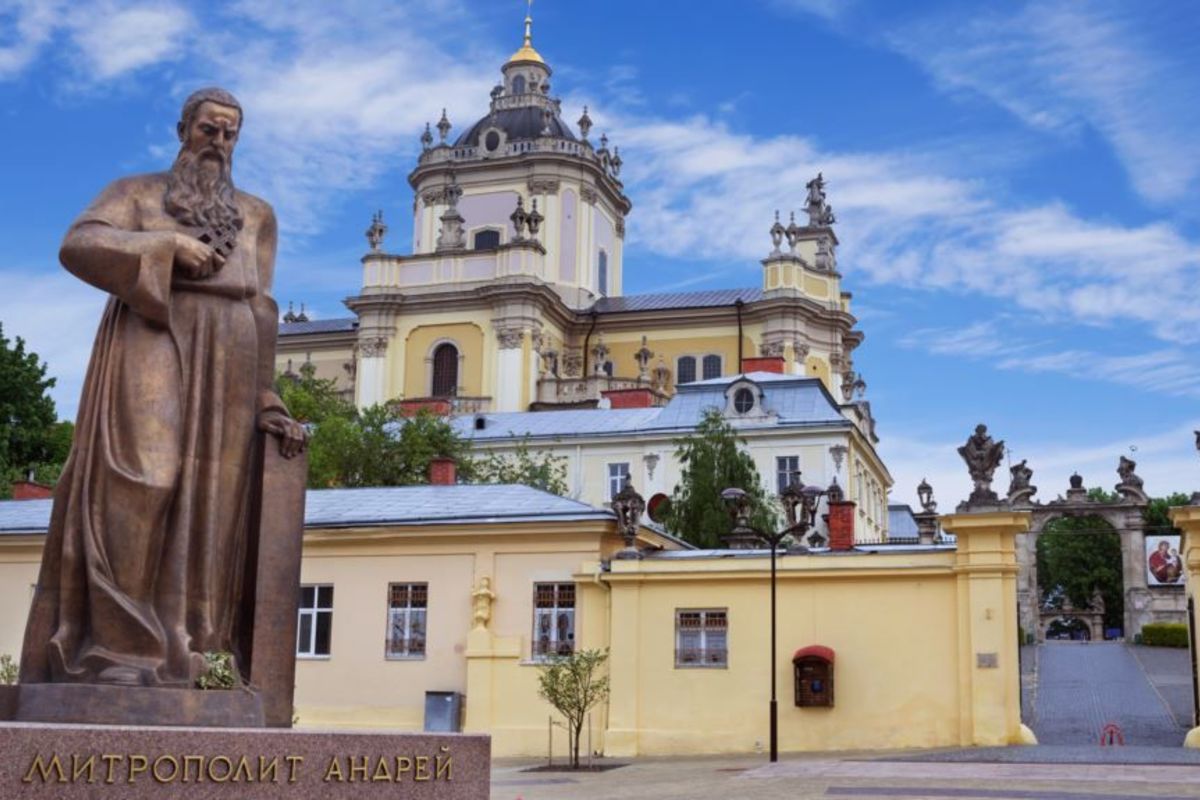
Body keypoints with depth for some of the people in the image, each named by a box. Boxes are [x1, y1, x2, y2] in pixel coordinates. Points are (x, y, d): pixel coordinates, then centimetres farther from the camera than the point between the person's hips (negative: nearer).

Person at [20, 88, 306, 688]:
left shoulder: (256, 215, 22)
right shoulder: (137, 192, 15)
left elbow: (259, 311, 15)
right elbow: (79, 245, -3)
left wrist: (263, 401, 4)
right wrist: (168, 246, -12)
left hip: (224, 367, 3)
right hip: (152, 350, -3)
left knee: (203, 502, -5)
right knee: (143, 481, -18)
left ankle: (168, 650, -4)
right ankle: (118, 646, -18)